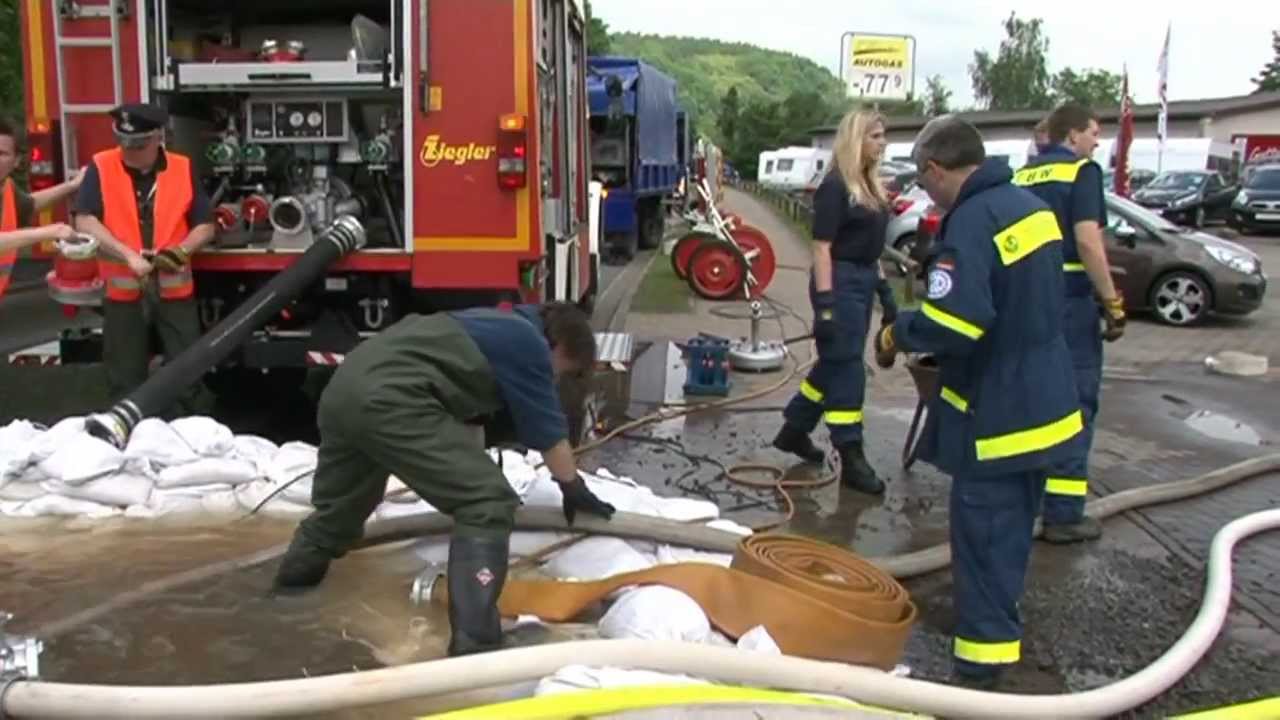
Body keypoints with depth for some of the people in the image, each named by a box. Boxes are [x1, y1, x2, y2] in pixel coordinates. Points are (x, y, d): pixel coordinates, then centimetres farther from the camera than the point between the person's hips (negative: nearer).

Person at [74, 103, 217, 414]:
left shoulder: (183, 169, 0)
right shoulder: (101, 168, -4)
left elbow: (205, 226, 3)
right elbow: (85, 221, -13)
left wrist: (181, 251, -15)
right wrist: (128, 255, -23)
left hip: (174, 289, 1)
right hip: (123, 290, 0)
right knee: (125, 379, 11)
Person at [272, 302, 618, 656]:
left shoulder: (502, 325, 30)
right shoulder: (527, 343, 6)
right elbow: (548, 430, 13)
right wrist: (573, 488, 27)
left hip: (344, 387, 10)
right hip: (391, 398, -10)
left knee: (338, 503, 32)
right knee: (487, 505, -8)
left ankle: (298, 571, 55)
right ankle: (473, 647, -13)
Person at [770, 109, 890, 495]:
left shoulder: (871, 184, 12)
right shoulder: (835, 187, -13)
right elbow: (822, 247, -17)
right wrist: (824, 301, -23)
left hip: (864, 279, 9)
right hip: (841, 281, -9)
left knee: (835, 363, 15)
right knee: (846, 367, -4)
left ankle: (793, 430, 29)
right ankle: (851, 459, 3)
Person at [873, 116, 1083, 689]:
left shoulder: (970, 223, -23)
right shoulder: (1032, 206, 6)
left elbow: (952, 323, -32)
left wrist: (897, 333, -13)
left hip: (996, 414, -9)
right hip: (1043, 404, 10)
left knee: (983, 534, 1)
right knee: (1012, 527, 23)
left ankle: (985, 653, 10)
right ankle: (997, 623, 41)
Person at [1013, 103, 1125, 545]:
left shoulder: (1021, 176, 12)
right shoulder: (1082, 171, -8)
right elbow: (1088, 242, -18)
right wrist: (1112, 302, -14)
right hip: (1068, 299, -7)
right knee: (1074, 402, 0)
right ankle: (1063, 513, 2)